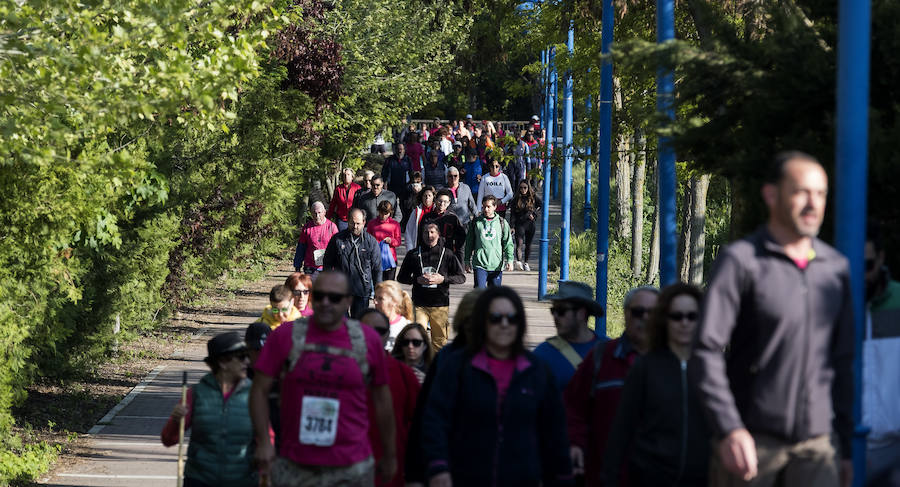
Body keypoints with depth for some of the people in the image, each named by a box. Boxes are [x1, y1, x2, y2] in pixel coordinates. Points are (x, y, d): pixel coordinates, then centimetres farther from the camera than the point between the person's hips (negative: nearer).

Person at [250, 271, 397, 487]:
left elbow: (382, 400, 12)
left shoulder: (369, 340, 4)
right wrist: (263, 442, -5)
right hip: (294, 467, 0)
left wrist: (390, 455, 16)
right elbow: (260, 390, 3)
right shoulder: (286, 336, 1)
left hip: (351, 469, 0)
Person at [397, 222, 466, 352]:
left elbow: (461, 277, 6)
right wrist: (417, 280, -8)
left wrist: (443, 279, -10)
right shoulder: (413, 254, 5)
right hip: (419, 304, 0)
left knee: (439, 342, 4)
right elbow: (401, 277, 11)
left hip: (440, 305, 0)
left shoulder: (447, 255, 3)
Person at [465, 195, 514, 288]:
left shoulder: (502, 223, 6)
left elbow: (508, 243, 7)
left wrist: (509, 260, -3)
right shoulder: (476, 222, 5)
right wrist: (467, 261, 10)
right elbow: (469, 243, 11)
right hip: (479, 264, -1)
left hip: (496, 265, 1)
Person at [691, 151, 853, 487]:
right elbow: (707, 350, -10)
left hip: (817, 444, 3)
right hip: (752, 438, -3)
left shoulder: (837, 268, 12)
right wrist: (729, 429, -21)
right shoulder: (740, 261, -3)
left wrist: (848, 445, 16)